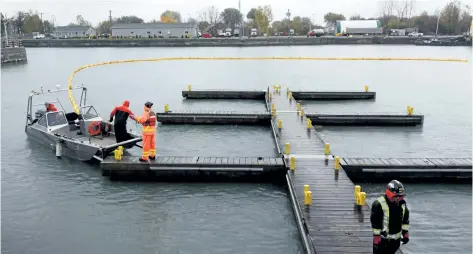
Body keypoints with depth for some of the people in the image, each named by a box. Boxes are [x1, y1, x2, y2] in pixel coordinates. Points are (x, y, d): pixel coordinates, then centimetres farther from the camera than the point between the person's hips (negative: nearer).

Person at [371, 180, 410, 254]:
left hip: (395, 239, 6)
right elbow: (375, 223, -17)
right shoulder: (379, 204, -21)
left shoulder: (402, 203, 1)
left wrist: (405, 234, 13)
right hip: (382, 239, -6)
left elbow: (405, 219, 13)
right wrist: (376, 238, -15)